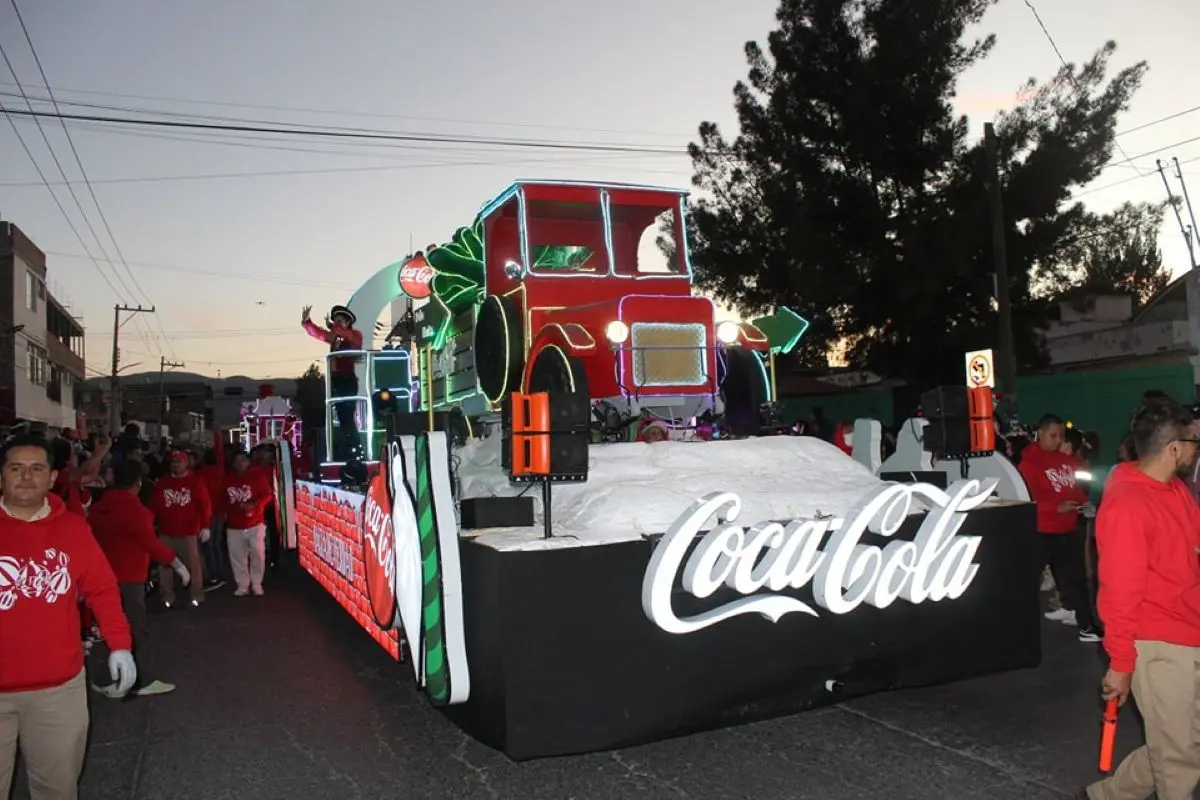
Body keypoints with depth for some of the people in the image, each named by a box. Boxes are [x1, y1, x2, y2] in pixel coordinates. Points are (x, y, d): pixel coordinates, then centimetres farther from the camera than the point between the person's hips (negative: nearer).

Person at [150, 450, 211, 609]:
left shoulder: (195, 481, -1)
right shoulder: (162, 482, 10)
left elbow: (205, 504, -5)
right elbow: (154, 506, 8)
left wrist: (205, 526, -12)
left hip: (189, 532, -3)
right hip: (166, 532, 4)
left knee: (193, 564, 0)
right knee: (164, 565, 6)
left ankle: (196, 596, 8)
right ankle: (167, 597, 16)